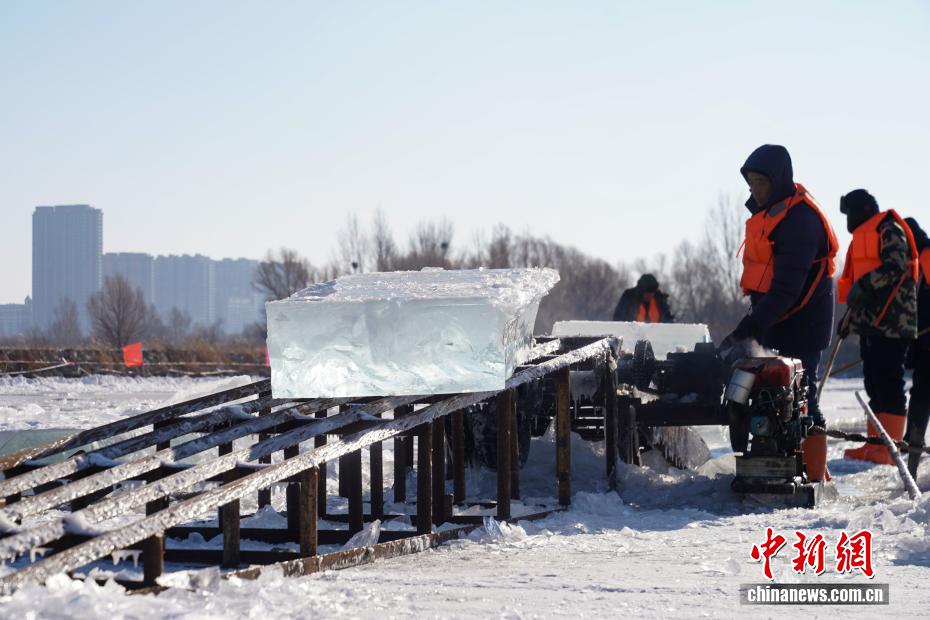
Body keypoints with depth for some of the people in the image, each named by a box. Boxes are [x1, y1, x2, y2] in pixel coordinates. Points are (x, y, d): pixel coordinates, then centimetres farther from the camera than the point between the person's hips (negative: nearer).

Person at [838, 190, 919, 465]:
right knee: (874, 383, 10)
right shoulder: (863, 237, 25)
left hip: (891, 322, -10)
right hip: (870, 322, 10)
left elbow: (896, 266, -20)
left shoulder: (889, 230, -5)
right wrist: (851, 317, 25)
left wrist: (864, 286, -24)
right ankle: (875, 444, 12)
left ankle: (888, 449, -13)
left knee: (889, 382, -11)